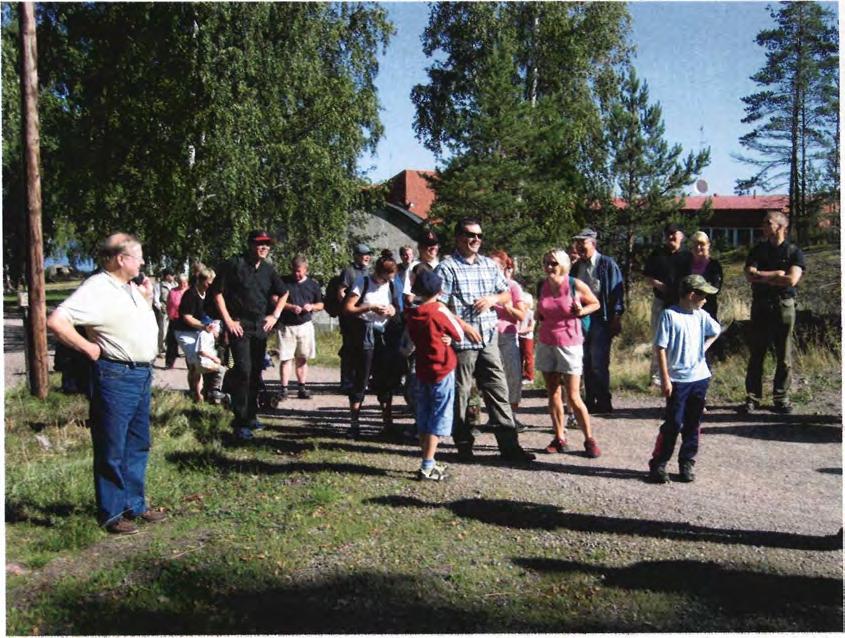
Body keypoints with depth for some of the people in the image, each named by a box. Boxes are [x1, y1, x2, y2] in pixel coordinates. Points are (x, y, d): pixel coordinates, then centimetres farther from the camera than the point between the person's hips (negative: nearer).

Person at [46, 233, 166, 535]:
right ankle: (111, 514, 14)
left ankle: (135, 504, 29)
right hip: (115, 377, -9)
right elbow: (56, 321, -24)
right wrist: (88, 348, -17)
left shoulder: (131, 288, 12)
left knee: (138, 446, 17)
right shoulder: (98, 289, -15)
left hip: (142, 375, 9)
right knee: (112, 451, 2)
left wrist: (147, 298, 9)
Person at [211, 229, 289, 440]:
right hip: (239, 326, -6)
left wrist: (275, 315, 11)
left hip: (260, 327, 6)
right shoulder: (234, 265, -6)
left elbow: (283, 293, 24)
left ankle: (250, 415, 22)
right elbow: (217, 292, -7)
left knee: (256, 372, 9)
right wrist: (228, 320, -11)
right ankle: (240, 422, -5)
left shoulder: (267, 270, 11)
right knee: (243, 371, -12)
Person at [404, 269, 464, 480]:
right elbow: (459, 335, -5)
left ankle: (427, 463, 20)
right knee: (439, 418, -1)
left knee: (423, 419, 13)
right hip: (442, 370, -6)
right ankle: (427, 467, -4)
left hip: (422, 371, 6)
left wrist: (440, 338, 0)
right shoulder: (439, 310, -14)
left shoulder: (411, 314, 2)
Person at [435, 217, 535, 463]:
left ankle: (509, 445, 11)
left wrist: (493, 298, -3)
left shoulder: (490, 265, 14)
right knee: (460, 394, 4)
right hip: (461, 341, -5)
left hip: (489, 339, 5)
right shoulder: (447, 267, -5)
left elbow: (507, 294, 20)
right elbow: (439, 305, -11)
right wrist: (464, 326, -16)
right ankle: (464, 445, 17)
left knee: (498, 391, 5)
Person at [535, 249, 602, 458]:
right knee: (553, 394, 7)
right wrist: (538, 315, 0)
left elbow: (595, 303, 6)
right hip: (546, 344, 4)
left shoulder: (576, 285, -9)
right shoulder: (542, 286, 3)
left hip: (569, 343, -4)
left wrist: (581, 311, -12)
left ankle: (589, 439, 7)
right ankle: (559, 438, 16)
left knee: (573, 397, -5)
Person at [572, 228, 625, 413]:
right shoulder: (577, 267, 13)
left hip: (601, 320, -6)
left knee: (599, 363, -7)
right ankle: (590, 401, 20)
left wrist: (616, 318, -11)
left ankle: (604, 402, 3)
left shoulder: (608, 264, -4)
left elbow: (617, 291, -6)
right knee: (586, 363, 11)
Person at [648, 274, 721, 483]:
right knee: (673, 424, -4)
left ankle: (686, 464, 21)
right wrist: (665, 378, -14)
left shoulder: (701, 316, 7)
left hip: (700, 378, 6)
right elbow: (660, 348, -11)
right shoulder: (669, 315, -10)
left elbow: (715, 331, 28)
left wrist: (703, 348, 12)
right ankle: (658, 465, 7)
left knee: (693, 425, 10)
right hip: (677, 380, -6)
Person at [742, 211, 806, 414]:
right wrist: (777, 274, -11)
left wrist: (763, 277, -9)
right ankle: (752, 397, 10)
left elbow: (792, 280, -14)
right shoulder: (758, 250, 8)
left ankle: (781, 397, 13)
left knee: (784, 356, 3)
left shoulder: (794, 252, 1)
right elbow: (750, 275, -8)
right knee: (756, 354, 3)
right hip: (760, 306, 2)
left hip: (784, 306, -2)